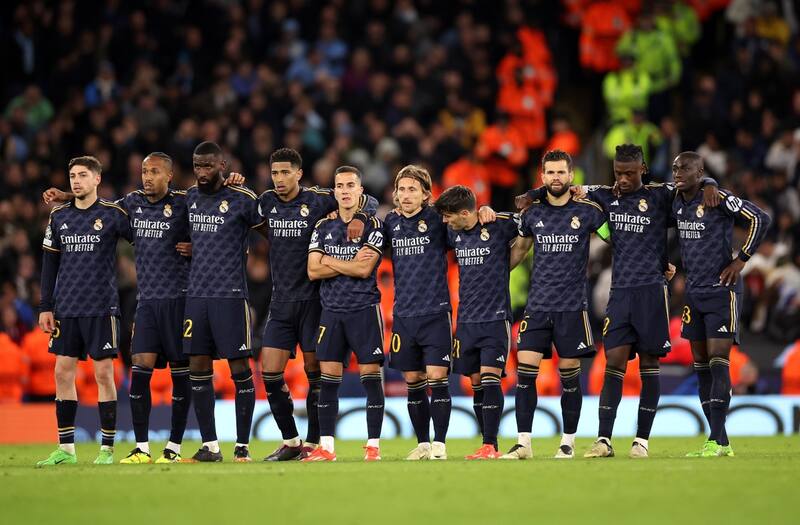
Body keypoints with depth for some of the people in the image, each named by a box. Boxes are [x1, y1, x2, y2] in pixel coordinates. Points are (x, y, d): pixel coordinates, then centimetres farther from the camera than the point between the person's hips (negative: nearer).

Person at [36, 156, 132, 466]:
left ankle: (107, 448, 2)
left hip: (102, 307, -4)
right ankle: (66, 449, 8)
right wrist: (46, 307, 9)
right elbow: (50, 263, 12)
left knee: (104, 373, -3)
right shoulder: (59, 217, 10)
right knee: (63, 373, 2)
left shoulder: (112, 214, -2)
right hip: (66, 309, 4)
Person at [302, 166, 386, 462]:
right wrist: (351, 264, -8)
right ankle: (326, 447, 5)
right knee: (328, 378, 2)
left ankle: (373, 446, -1)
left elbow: (365, 269, -13)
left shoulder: (372, 225, -2)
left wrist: (330, 261, -4)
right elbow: (313, 271, 1)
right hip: (331, 311, 4)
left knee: (370, 376, -4)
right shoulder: (323, 228, 11)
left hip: (364, 309, -4)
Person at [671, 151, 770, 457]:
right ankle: (719, 441, 9)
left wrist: (741, 260, -13)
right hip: (693, 292, 7)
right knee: (701, 364, 5)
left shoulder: (718, 199, -13)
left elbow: (760, 219, -14)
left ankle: (718, 440, -14)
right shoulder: (676, 203, 8)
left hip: (721, 291, -7)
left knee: (718, 360, -13)